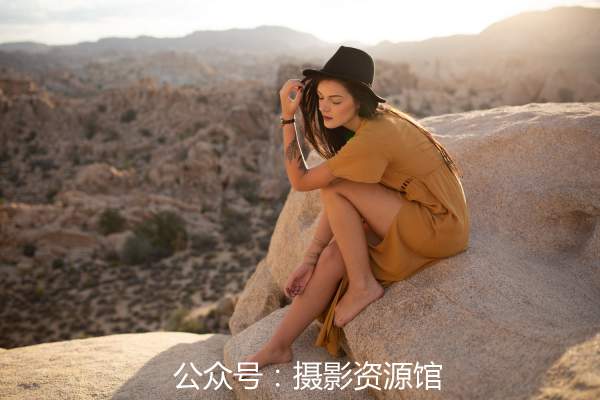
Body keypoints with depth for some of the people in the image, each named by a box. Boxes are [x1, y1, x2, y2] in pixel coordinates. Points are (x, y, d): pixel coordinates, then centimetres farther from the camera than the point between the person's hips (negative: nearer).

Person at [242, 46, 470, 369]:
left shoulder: (373, 137, -27)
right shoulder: (371, 122, 1)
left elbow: (300, 180, -18)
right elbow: (339, 206, 0)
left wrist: (288, 117, -20)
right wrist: (309, 260, -3)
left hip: (439, 227, -8)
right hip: (411, 216, 8)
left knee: (333, 187, -19)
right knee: (332, 257, -5)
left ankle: (362, 285, -7)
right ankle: (277, 347, 6)